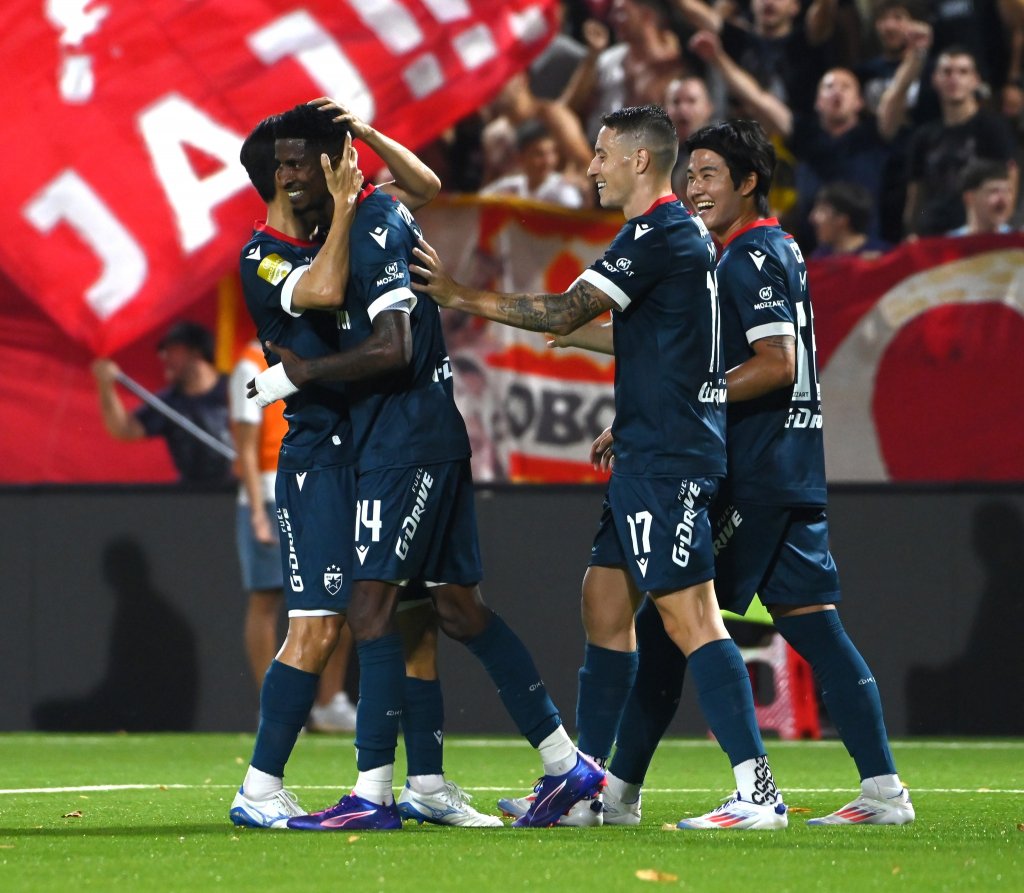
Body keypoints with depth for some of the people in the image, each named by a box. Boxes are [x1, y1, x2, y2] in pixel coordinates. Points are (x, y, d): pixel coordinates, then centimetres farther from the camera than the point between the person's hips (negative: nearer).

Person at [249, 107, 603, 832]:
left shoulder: (374, 228, -16)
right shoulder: (377, 214, 14)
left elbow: (393, 349, -23)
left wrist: (298, 375, -14)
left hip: (408, 441, -10)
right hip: (430, 439, 10)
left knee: (372, 604, -10)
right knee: (458, 605, 12)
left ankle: (373, 794, -11)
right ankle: (567, 765, 14)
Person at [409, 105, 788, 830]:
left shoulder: (659, 234, -13)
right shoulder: (684, 233, 18)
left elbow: (566, 314, -15)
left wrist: (465, 298, -7)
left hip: (668, 458, -10)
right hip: (652, 454, 10)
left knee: (689, 614, -12)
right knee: (604, 605, 12)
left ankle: (758, 792, -15)